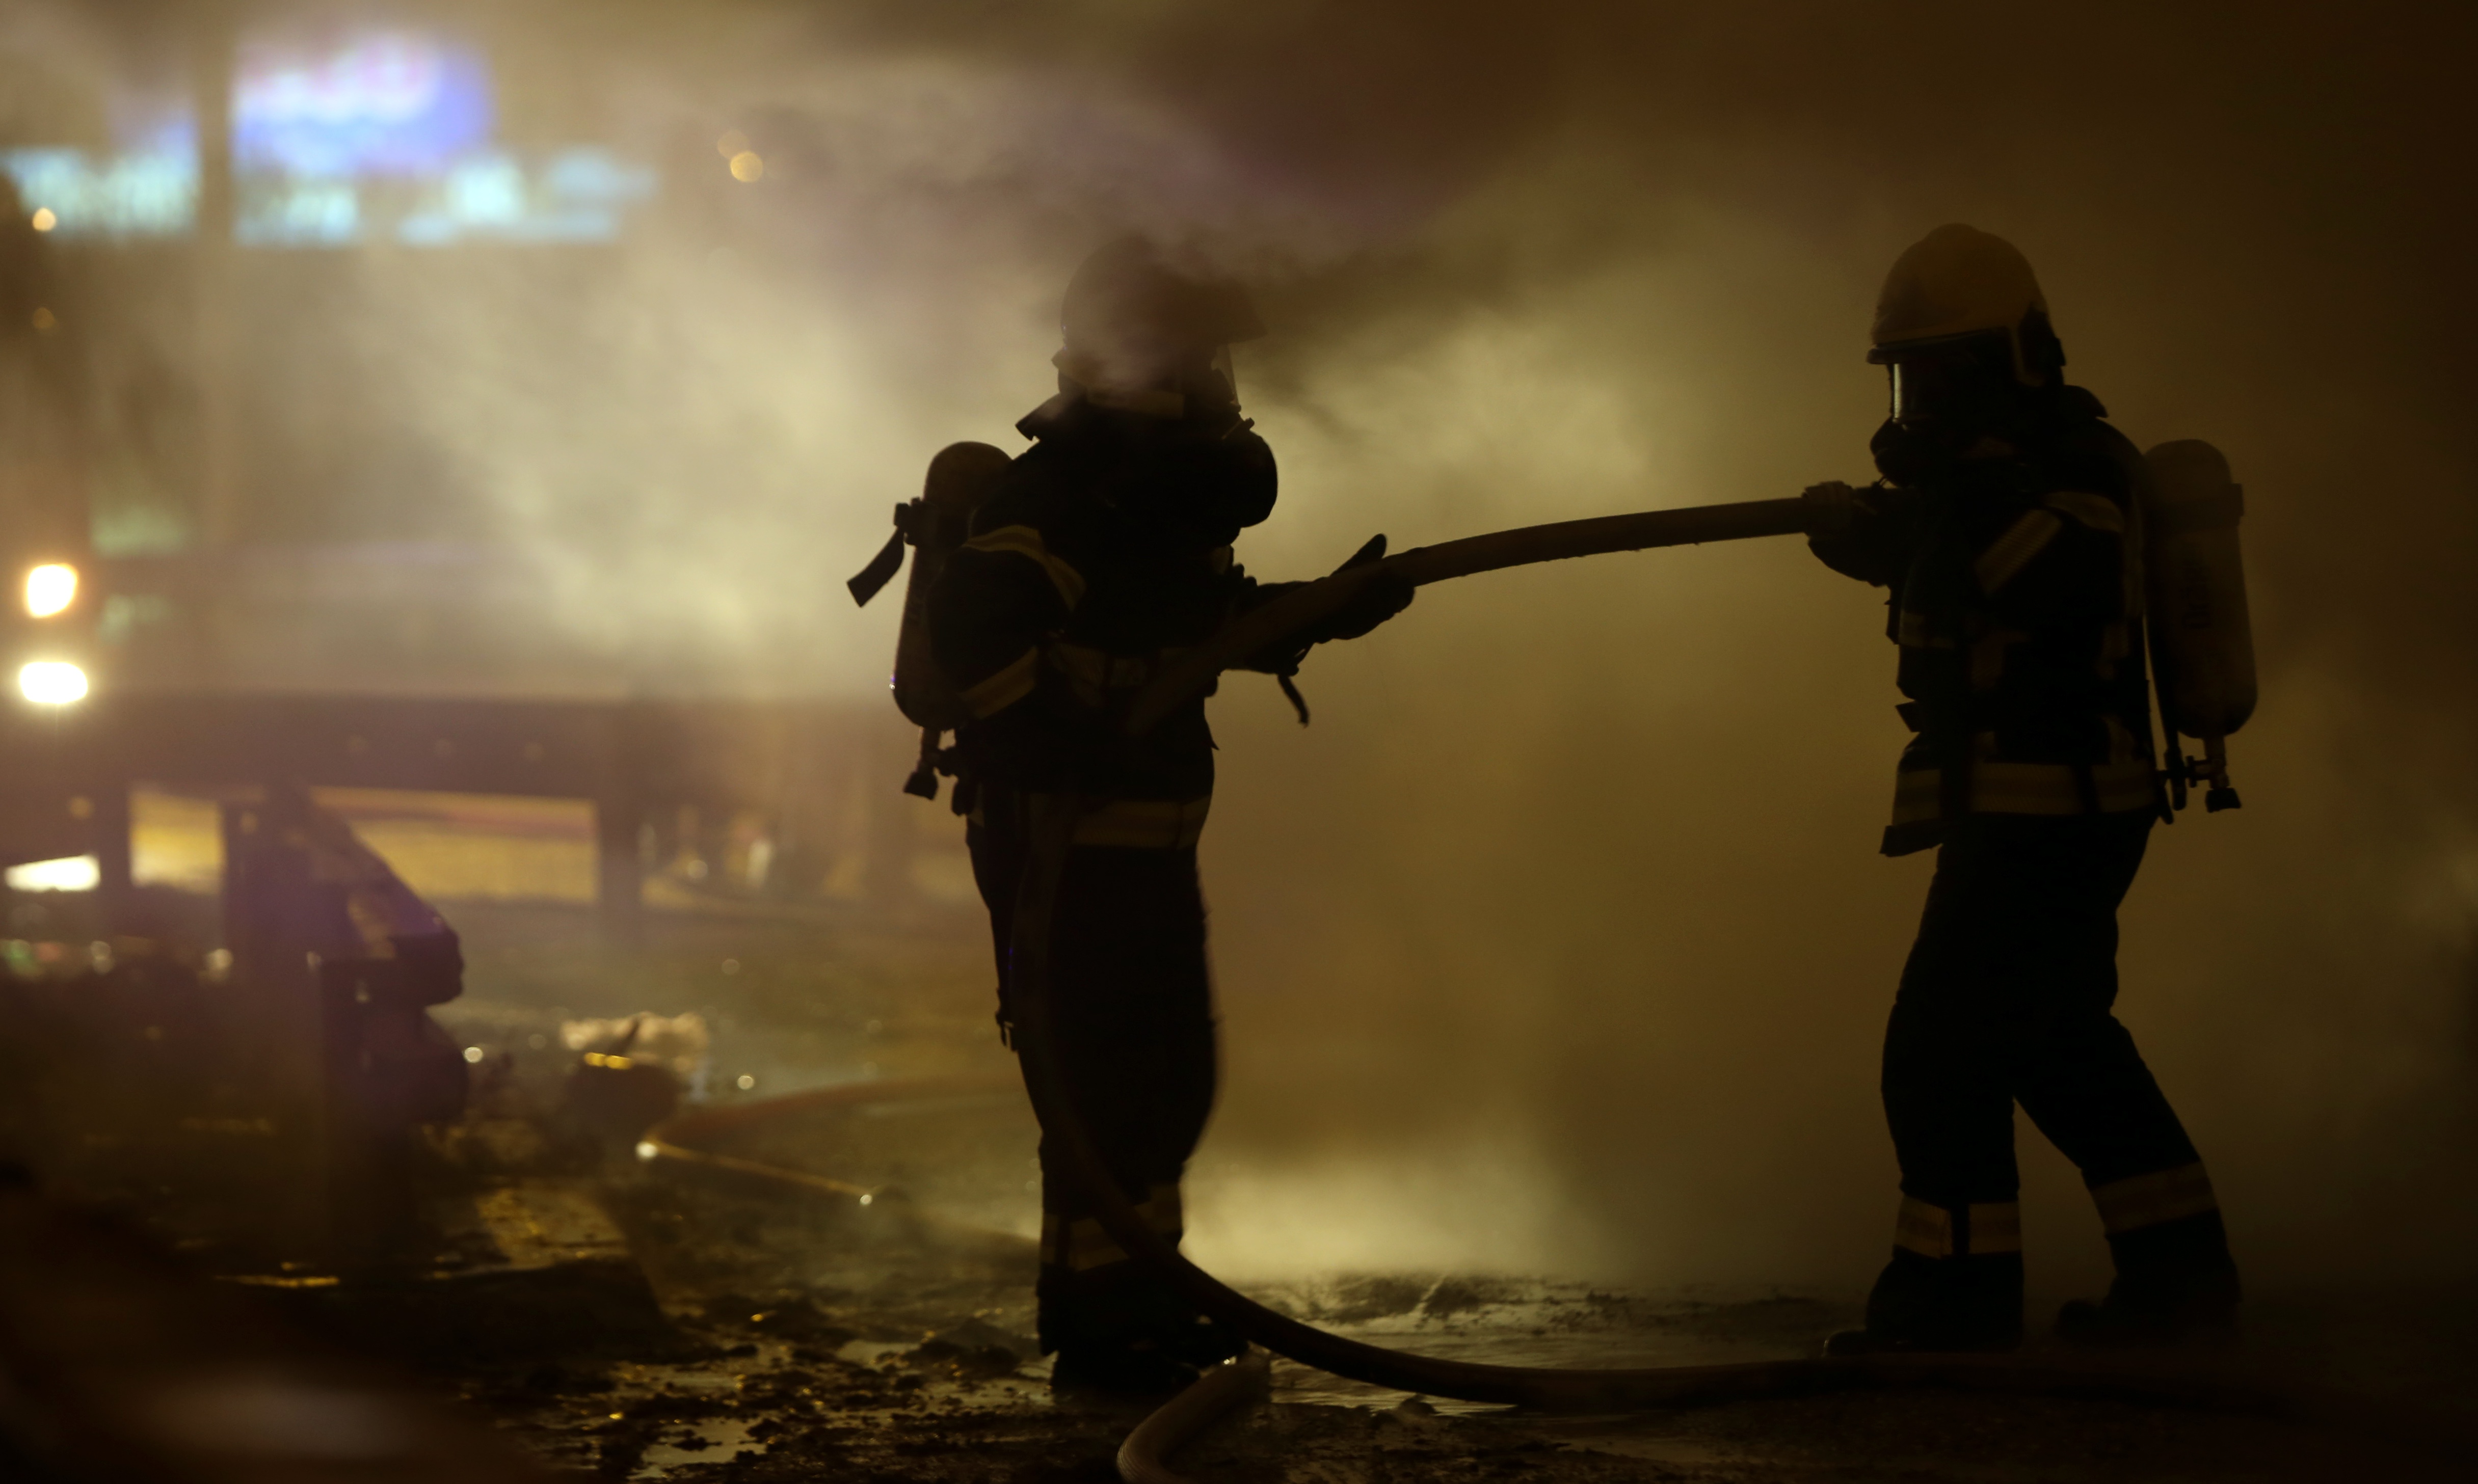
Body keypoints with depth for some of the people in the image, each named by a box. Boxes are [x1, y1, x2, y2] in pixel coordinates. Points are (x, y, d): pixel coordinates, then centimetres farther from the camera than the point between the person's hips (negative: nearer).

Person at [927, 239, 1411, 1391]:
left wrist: (1328, 611, 10)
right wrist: (1062, 746, -34)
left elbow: (1208, 613, 25)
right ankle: (1094, 1330, 0)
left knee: (1171, 1077, 16)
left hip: (1141, 843, 10)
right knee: (1107, 1080, -7)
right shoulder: (1057, 499, -18)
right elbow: (973, 623, -32)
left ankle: (1136, 1295, 27)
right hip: (1063, 848, -10)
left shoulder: (1155, 501, 13)